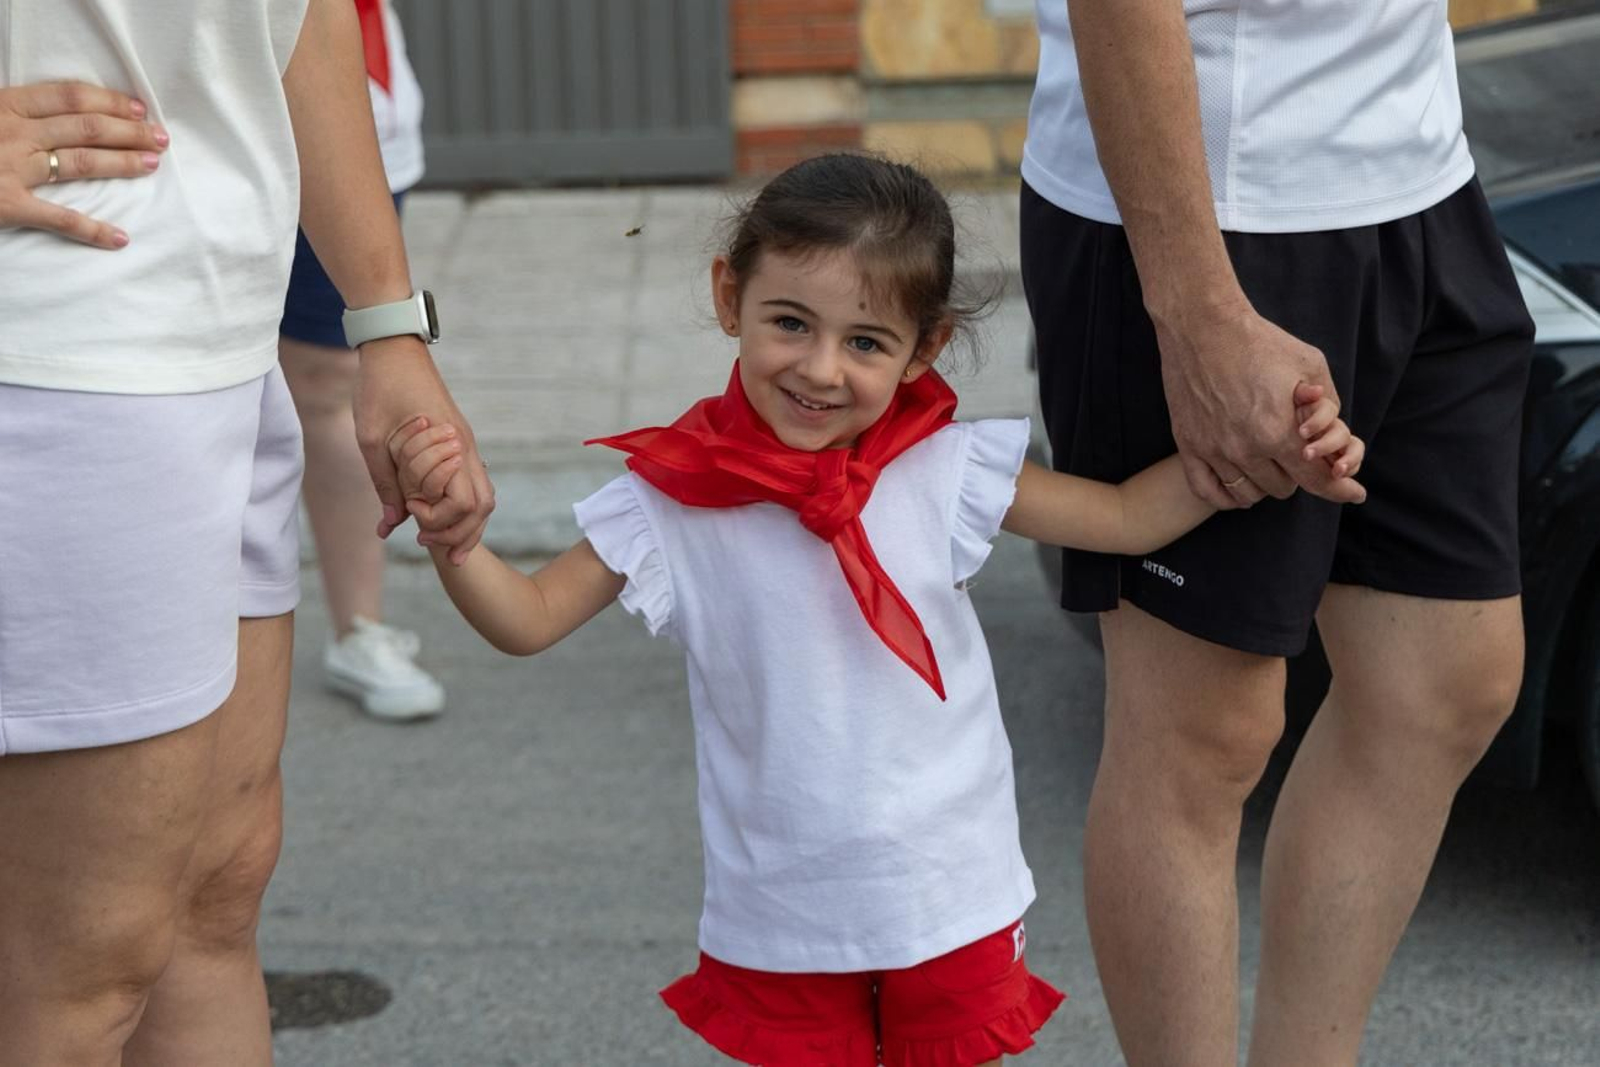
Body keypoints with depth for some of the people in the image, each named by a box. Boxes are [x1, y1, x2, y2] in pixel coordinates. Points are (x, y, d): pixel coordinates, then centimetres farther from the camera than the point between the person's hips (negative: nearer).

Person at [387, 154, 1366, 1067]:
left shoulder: (945, 473, -8)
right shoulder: (675, 498, -10)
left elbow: (1127, 516, 1)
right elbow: (530, 620, -8)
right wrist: (448, 526, -26)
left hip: (951, 899, 1)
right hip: (778, 917, -1)